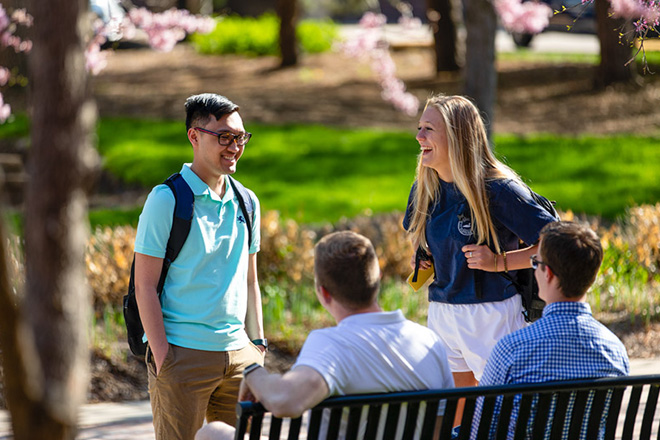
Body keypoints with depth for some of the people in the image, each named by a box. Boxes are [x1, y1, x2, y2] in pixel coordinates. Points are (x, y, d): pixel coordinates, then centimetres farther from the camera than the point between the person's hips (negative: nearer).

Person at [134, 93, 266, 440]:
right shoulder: (166, 200, -7)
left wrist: (258, 344, 13)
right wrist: (162, 357, -14)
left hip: (239, 352, 6)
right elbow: (145, 285, -9)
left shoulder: (247, 202, 12)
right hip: (183, 355, -6)